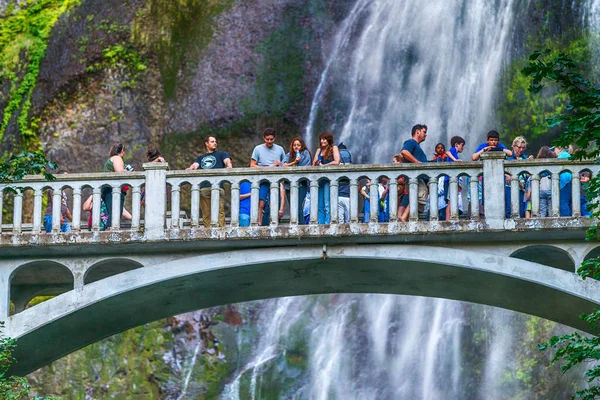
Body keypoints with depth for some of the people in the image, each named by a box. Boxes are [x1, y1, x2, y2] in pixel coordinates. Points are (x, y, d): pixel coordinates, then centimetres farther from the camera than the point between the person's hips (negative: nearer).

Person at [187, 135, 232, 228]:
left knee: (219, 212, -15)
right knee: (206, 214, -3)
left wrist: (229, 167, -19)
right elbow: (195, 165, 12)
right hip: (203, 188, 3)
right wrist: (190, 168, -12)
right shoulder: (200, 158, 30)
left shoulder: (221, 154, 24)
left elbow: (227, 162, 5)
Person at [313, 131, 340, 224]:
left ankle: (327, 223, -14)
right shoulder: (319, 150, 19)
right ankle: (320, 224, 0)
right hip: (319, 180, 6)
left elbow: (336, 162, -9)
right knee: (320, 205, 1)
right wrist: (316, 163, -9)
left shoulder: (334, 148, 3)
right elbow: (314, 164, 14)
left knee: (327, 205, -12)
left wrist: (323, 165, -5)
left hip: (329, 179, -6)